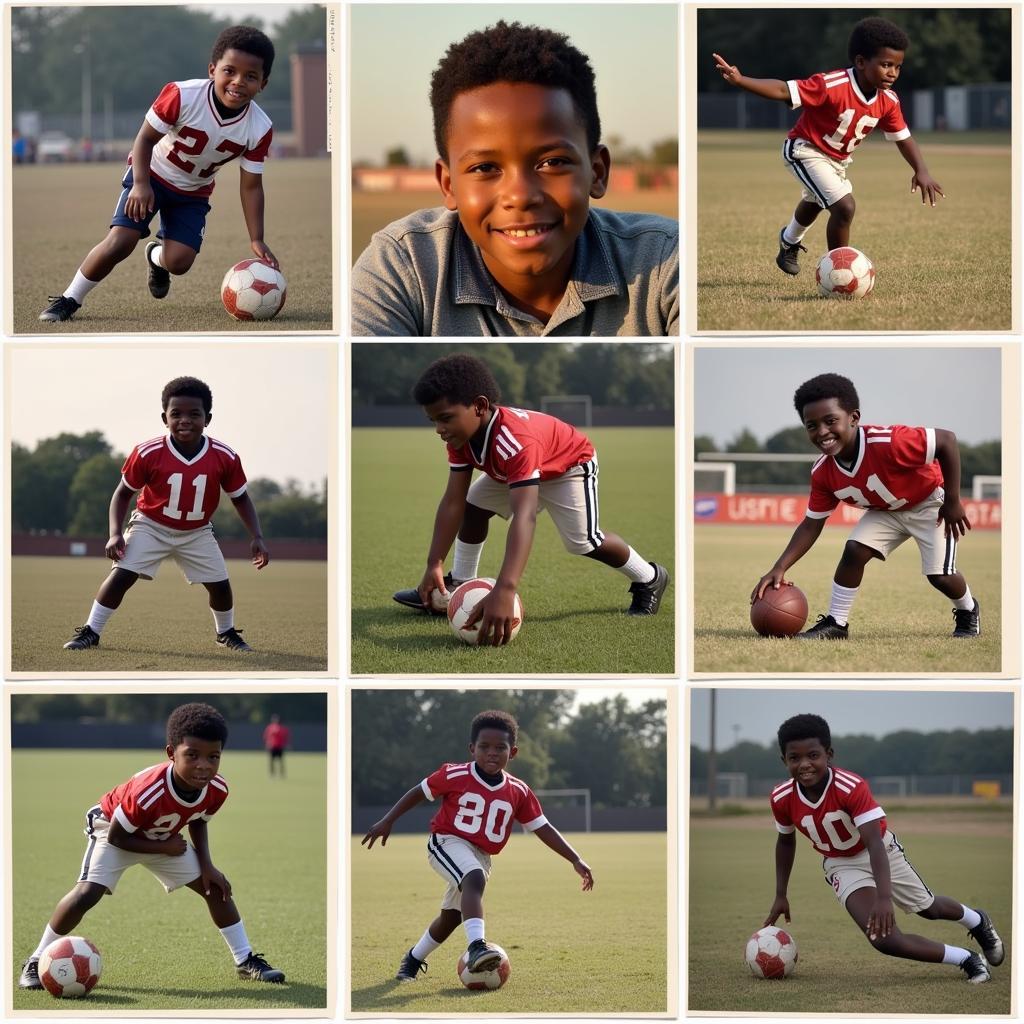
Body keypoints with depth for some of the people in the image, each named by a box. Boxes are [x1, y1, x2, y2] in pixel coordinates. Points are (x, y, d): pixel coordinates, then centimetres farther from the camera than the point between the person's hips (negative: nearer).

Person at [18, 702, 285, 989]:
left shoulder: (217, 790, -24)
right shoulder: (147, 792, -43)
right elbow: (116, 837, -27)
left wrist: (206, 865, -11)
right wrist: (164, 848, -24)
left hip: (165, 837, 6)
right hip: (113, 827, -6)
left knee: (215, 887, 1)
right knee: (87, 892, -24)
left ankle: (246, 961, 14)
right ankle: (36, 962, -12)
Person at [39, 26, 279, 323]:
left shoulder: (259, 130, -22)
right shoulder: (182, 96, -30)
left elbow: (251, 187, -13)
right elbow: (146, 137, -19)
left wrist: (257, 240, -18)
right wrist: (140, 184, -29)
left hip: (193, 193, 3)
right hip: (152, 175, -3)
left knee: (179, 262, -12)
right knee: (121, 241, -19)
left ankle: (157, 257, 28)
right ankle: (69, 299, -1)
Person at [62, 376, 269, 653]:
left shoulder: (225, 458, -19)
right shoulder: (147, 453, -24)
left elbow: (240, 498, -3)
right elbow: (123, 493, -9)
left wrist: (257, 537, -12)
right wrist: (115, 534, -21)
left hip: (197, 533, 2)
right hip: (151, 526, -2)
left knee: (220, 585, 1)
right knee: (121, 575, -16)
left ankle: (227, 633, 30)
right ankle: (90, 632, -3)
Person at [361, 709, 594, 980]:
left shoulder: (519, 792, -1)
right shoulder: (455, 776, -10)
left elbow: (542, 828, 3)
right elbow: (420, 792, 3)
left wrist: (576, 860, -2)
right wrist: (387, 821, 2)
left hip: (480, 857, 6)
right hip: (448, 843, -6)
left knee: (451, 916, 14)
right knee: (475, 879, -35)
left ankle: (413, 959, 38)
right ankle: (476, 946, -50)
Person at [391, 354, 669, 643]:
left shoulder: (516, 441, -50)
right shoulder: (462, 435, -25)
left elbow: (524, 516, -59)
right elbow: (453, 502, -23)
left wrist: (504, 591, -69)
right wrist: (434, 565, -32)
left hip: (569, 465, -7)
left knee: (582, 541, -13)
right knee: (473, 507, -1)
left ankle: (650, 579, 11)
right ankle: (460, 587, 12)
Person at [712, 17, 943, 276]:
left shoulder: (888, 101, -17)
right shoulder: (832, 86, -37)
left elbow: (904, 139, -6)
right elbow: (784, 90, -41)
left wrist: (921, 171, -22)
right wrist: (740, 81, -54)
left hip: (838, 158, 8)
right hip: (806, 150, -8)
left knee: (814, 202, 35)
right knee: (845, 206, -26)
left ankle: (789, 242, 67)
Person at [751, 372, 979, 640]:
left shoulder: (887, 443, -41)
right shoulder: (822, 473, -19)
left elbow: (947, 439, -35)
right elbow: (811, 525, -9)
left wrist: (952, 502, -29)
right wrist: (779, 568, -22)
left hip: (929, 503, -5)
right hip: (885, 511, 5)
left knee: (940, 575, -9)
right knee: (854, 550, -16)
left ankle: (968, 611, 24)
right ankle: (835, 623, -2)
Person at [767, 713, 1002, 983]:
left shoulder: (852, 788, -35)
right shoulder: (782, 799, -22)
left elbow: (874, 844, -40)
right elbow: (785, 841, 0)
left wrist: (884, 898, -52)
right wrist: (780, 896, 2)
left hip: (880, 852, -2)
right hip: (842, 865, 2)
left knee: (928, 908, 22)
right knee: (884, 939, -18)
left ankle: (978, 921, 58)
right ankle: (967, 960, 0)